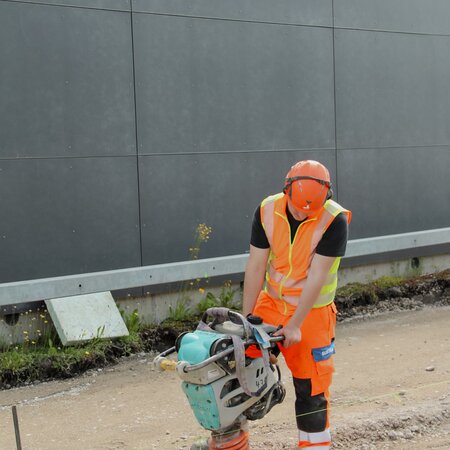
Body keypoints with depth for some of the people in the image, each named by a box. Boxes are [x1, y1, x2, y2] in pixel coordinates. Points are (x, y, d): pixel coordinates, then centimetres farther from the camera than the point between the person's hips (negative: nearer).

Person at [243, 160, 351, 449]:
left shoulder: (334, 219, -21)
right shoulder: (267, 210, -10)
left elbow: (317, 277, -21)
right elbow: (256, 265, -7)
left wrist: (295, 325, -21)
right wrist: (246, 316, -6)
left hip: (312, 311, -4)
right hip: (270, 303, 4)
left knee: (311, 386, 0)